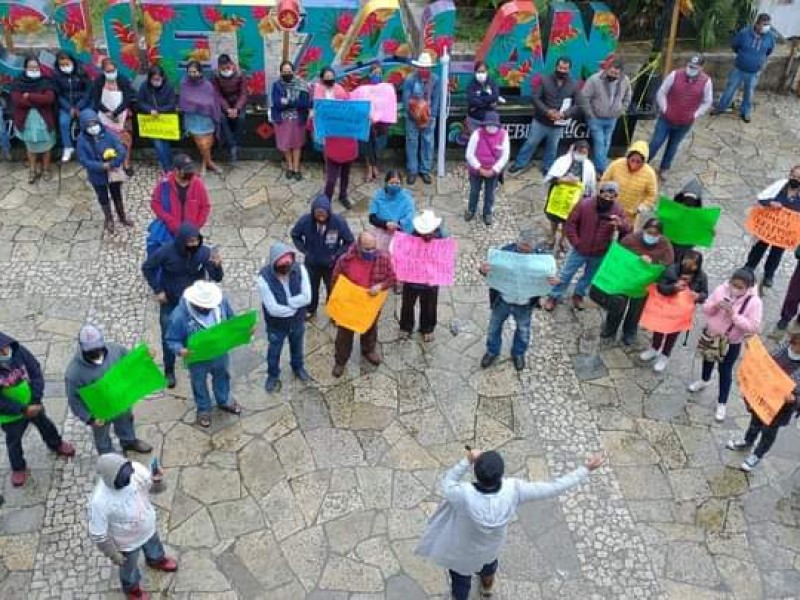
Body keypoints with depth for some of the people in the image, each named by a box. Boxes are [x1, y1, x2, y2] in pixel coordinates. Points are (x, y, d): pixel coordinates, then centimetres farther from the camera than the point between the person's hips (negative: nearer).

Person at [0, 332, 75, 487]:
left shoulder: (19, 351, -26)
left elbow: (36, 372, -14)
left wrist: (36, 401, -18)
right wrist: (23, 410, -27)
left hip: (32, 404, 3)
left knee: (45, 425, 28)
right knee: (14, 441, 21)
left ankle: (56, 444, 58)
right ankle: (18, 468, 47)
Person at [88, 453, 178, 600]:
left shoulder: (136, 469, -31)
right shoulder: (99, 502, -41)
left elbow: (151, 484, -11)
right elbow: (98, 534, -26)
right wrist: (113, 555, -13)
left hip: (148, 527, 4)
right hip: (127, 542, -4)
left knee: (153, 545, 36)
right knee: (129, 567, 28)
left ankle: (156, 560, 71)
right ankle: (131, 588, 61)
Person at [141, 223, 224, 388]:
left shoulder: (204, 252, -22)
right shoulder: (166, 252, -26)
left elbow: (217, 278, -17)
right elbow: (147, 268, -10)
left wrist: (217, 266, -39)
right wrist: (157, 290, -13)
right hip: (170, 302, -1)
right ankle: (169, 370, 29)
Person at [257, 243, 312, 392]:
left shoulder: (299, 269, -24)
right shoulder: (264, 277, -33)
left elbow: (307, 297, -24)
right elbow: (273, 309, -31)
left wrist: (285, 303, -28)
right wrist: (295, 306, -21)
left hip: (297, 321, 3)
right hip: (276, 324, -2)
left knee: (297, 345, 30)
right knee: (274, 351, 23)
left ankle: (298, 367, 59)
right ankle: (273, 375, 51)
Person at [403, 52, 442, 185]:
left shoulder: (435, 79, -8)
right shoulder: (410, 79, -13)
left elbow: (436, 99, -5)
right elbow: (406, 99, -12)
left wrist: (430, 116, -11)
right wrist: (415, 116, -17)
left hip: (429, 117, 1)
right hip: (413, 117, -1)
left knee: (428, 143, 6)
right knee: (412, 143, 3)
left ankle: (425, 170, 17)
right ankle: (412, 171, 13)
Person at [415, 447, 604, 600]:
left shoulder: (465, 495, -46)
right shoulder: (513, 490, -39)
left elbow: (447, 484, -22)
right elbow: (553, 488, -29)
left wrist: (467, 461, -26)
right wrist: (586, 469, -22)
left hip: (462, 549, -4)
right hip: (492, 543, 4)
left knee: (461, 578, 29)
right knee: (488, 559, 40)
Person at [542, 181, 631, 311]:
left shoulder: (618, 210, -14)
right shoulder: (585, 204, -19)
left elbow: (629, 231, -17)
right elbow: (570, 224, -10)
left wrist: (621, 224, -40)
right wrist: (575, 242, -14)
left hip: (600, 254, 2)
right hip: (580, 250, -2)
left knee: (589, 276, 22)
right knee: (566, 274, 9)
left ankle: (578, 295, 46)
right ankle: (554, 297, 26)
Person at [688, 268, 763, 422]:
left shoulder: (754, 302, -24)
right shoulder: (721, 290, -16)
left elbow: (754, 327, -25)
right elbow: (705, 308, -7)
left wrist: (734, 315, -34)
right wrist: (715, 306, -29)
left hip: (732, 342, -4)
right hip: (711, 334, 4)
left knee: (725, 371, 9)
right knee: (708, 359, 29)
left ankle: (721, 403, 27)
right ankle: (704, 380, 60)